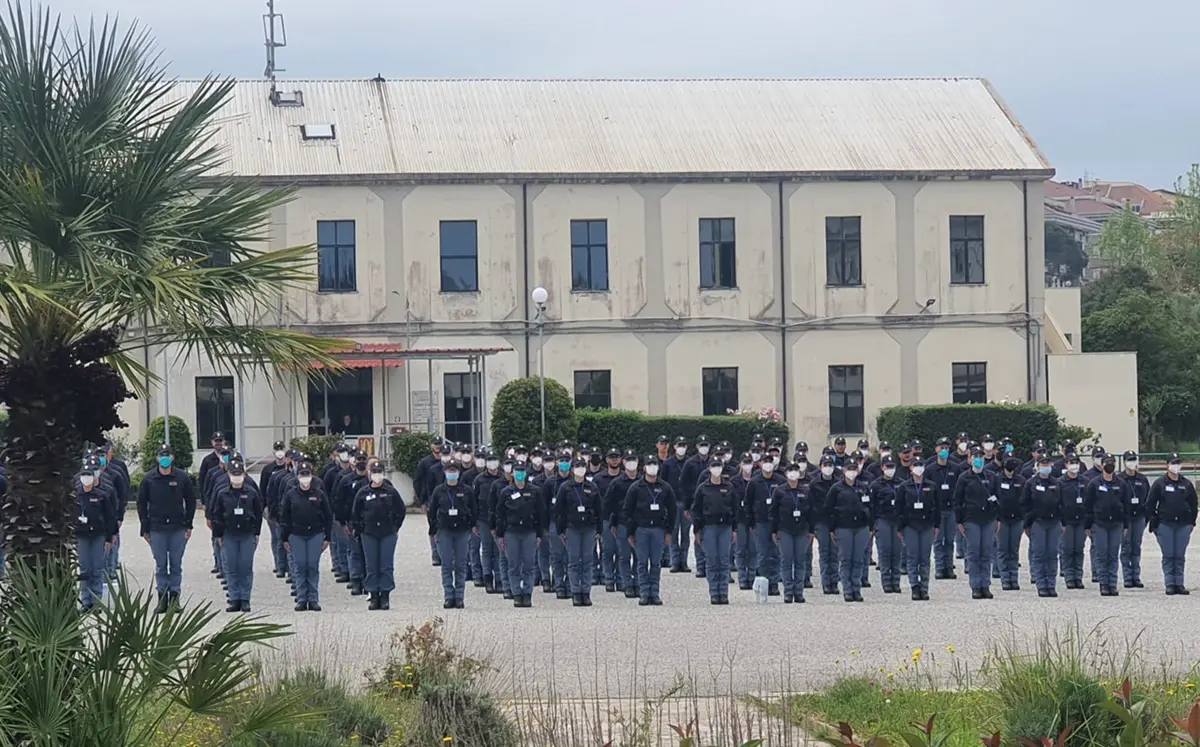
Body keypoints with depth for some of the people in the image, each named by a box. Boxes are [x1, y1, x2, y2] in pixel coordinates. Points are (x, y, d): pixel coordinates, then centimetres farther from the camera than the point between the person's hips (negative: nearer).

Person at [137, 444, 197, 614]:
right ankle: (162, 598, 6)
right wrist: (145, 529, 3)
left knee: (176, 564, 3)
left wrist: (188, 525, 3)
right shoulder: (149, 480, 2)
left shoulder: (182, 478, 1)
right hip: (157, 528, 0)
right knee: (160, 565, 2)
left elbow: (191, 501, 8)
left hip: (178, 528, 0)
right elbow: (141, 504, 7)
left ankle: (175, 595, 9)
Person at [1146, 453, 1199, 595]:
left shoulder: (1187, 484, 9)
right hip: (1165, 524, -2)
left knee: (1180, 556, 3)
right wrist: (1153, 523, -3)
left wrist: (1191, 522, 10)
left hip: (1183, 525, 2)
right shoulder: (1159, 483, 0)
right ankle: (1169, 584, 2)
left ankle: (1179, 584, 7)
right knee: (1168, 556, -2)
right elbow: (1150, 504, 1)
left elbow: (1193, 504, 16)